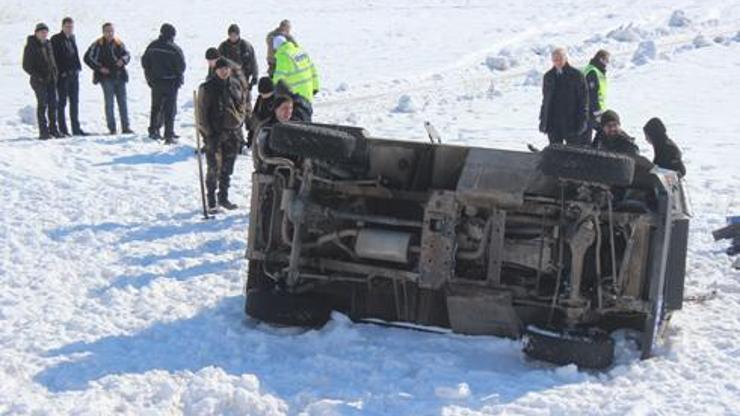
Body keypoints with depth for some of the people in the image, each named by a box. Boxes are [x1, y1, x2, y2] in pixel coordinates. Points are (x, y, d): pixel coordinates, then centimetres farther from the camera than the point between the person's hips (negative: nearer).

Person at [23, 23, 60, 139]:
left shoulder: (48, 44, 13)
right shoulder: (30, 46, -5)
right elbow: (26, 66, -6)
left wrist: (54, 74, 8)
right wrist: (37, 76, -14)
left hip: (51, 79, 6)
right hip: (39, 81, -6)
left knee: (53, 104, 6)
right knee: (42, 104, -8)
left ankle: (53, 129, 15)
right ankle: (43, 131, -5)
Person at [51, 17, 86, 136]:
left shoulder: (72, 38, 14)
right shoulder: (56, 39, -7)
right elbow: (54, 57, -11)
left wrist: (78, 67, 7)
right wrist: (61, 72, -16)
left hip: (74, 74, 7)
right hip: (62, 76, -7)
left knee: (74, 101, 10)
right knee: (62, 102, -2)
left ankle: (76, 128, 16)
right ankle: (62, 130, 0)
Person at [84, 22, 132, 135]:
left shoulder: (119, 43, 8)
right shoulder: (98, 45, -4)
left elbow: (127, 55, 13)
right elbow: (88, 58, -3)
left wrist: (123, 60, -10)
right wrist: (99, 68, -9)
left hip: (120, 76, 4)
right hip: (106, 76, -4)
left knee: (122, 102, 5)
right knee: (109, 103, -3)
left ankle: (126, 127, 10)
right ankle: (112, 128, 2)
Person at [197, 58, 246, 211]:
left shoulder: (235, 84, 6)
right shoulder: (207, 88, -8)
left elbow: (242, 105, 17)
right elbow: (202, 112, -8)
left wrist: (239, 121, 6)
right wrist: (208, 133, -12)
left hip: (233, 132, 5)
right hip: (215, 133, -5)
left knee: (227, 168, 12)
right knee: (214, 168, -6)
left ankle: (224, 197, 24)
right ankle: (211, 201, 3)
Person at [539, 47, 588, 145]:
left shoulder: (576, 76, -3)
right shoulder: (548, 77, 11)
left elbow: (583, 100, -4)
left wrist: (582, 120, -10)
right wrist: (543, 120, 10)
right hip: (553, 124, 4)